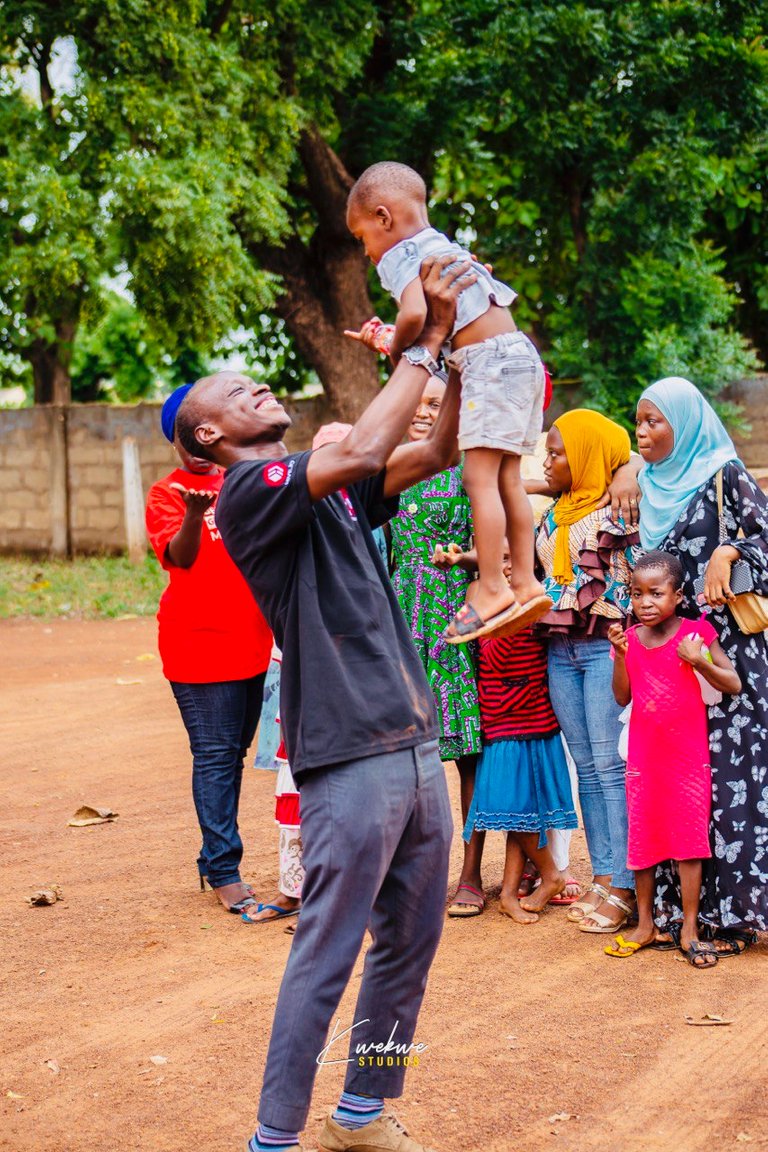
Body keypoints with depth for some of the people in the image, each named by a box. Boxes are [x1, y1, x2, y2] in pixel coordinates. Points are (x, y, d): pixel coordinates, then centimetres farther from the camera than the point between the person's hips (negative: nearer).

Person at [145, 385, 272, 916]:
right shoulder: (167, 493, -2)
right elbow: (180, 555, -19)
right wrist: (193, 514, -38)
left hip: (252, 640, 6)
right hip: (199, 644, -6)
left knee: (233, 753, 11)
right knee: (216, 756, -7)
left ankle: (216, 855, 21)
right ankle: (224, 872, -4)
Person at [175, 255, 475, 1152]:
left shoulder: (332, 490, 19)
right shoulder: (248, 491, -7)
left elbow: (435, 452, 17)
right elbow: (363, 450, -20)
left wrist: (461, 345, 5)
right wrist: (427, 340, -11)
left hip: (414, 742, 8)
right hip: (349, 756, -8)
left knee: (410, 944, 14)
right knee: (327, 957, -3)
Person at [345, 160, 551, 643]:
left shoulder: (401, 256, -6)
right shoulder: (442, 247, 23)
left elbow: (415, 313, -25)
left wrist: (397, 348, -6)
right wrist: (392, 341, 24)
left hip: (491, 360, -10)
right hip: (520, 353, 10)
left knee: (479, 476, -9)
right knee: (507, 478, 10)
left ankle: (491, 588, -11)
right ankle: (525, 582, 11)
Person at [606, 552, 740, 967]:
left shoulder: (697, 632, -7)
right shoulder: (630, 639, 2)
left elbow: (733, 684, -6)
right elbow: (622, 698, 2)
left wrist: (699, 661, -22)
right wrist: (620, 654, -10)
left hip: (688, 754, -3)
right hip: (643, 756, 3)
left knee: (689, 839, 0)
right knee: (642, 838, 9)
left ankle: (689, 930, 7)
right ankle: (644, 925, 21)